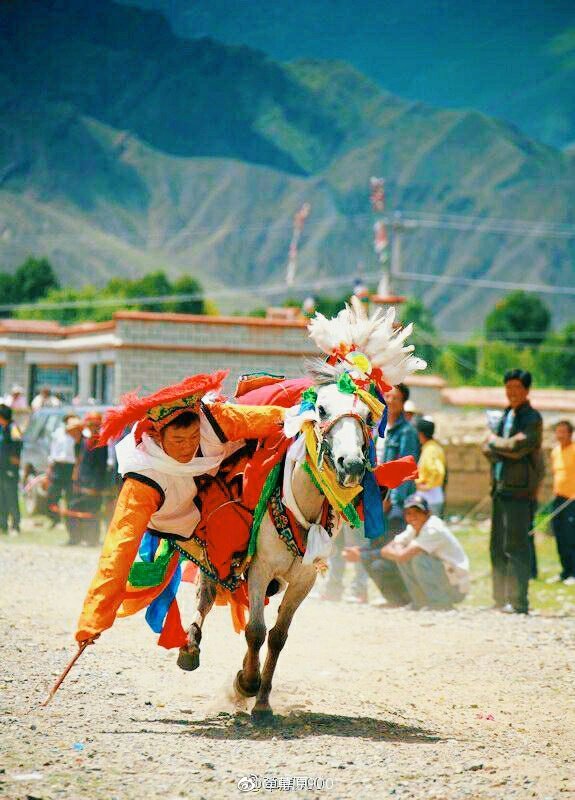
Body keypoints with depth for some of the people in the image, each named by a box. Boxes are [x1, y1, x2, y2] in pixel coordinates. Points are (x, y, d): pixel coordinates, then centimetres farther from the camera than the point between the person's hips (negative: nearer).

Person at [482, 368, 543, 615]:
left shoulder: (532, 418, -6)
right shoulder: (506, 415, 18)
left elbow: (518, 446, -20)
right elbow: (487, 449, 15)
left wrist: (495, 442, -3)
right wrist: (504, 450, -6)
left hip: (520, 491, -8)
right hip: (500, 488, 8)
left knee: (516, 546, -11)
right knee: (497, 547, 10)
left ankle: (518, 602, -10)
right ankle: (501, 598, 18)